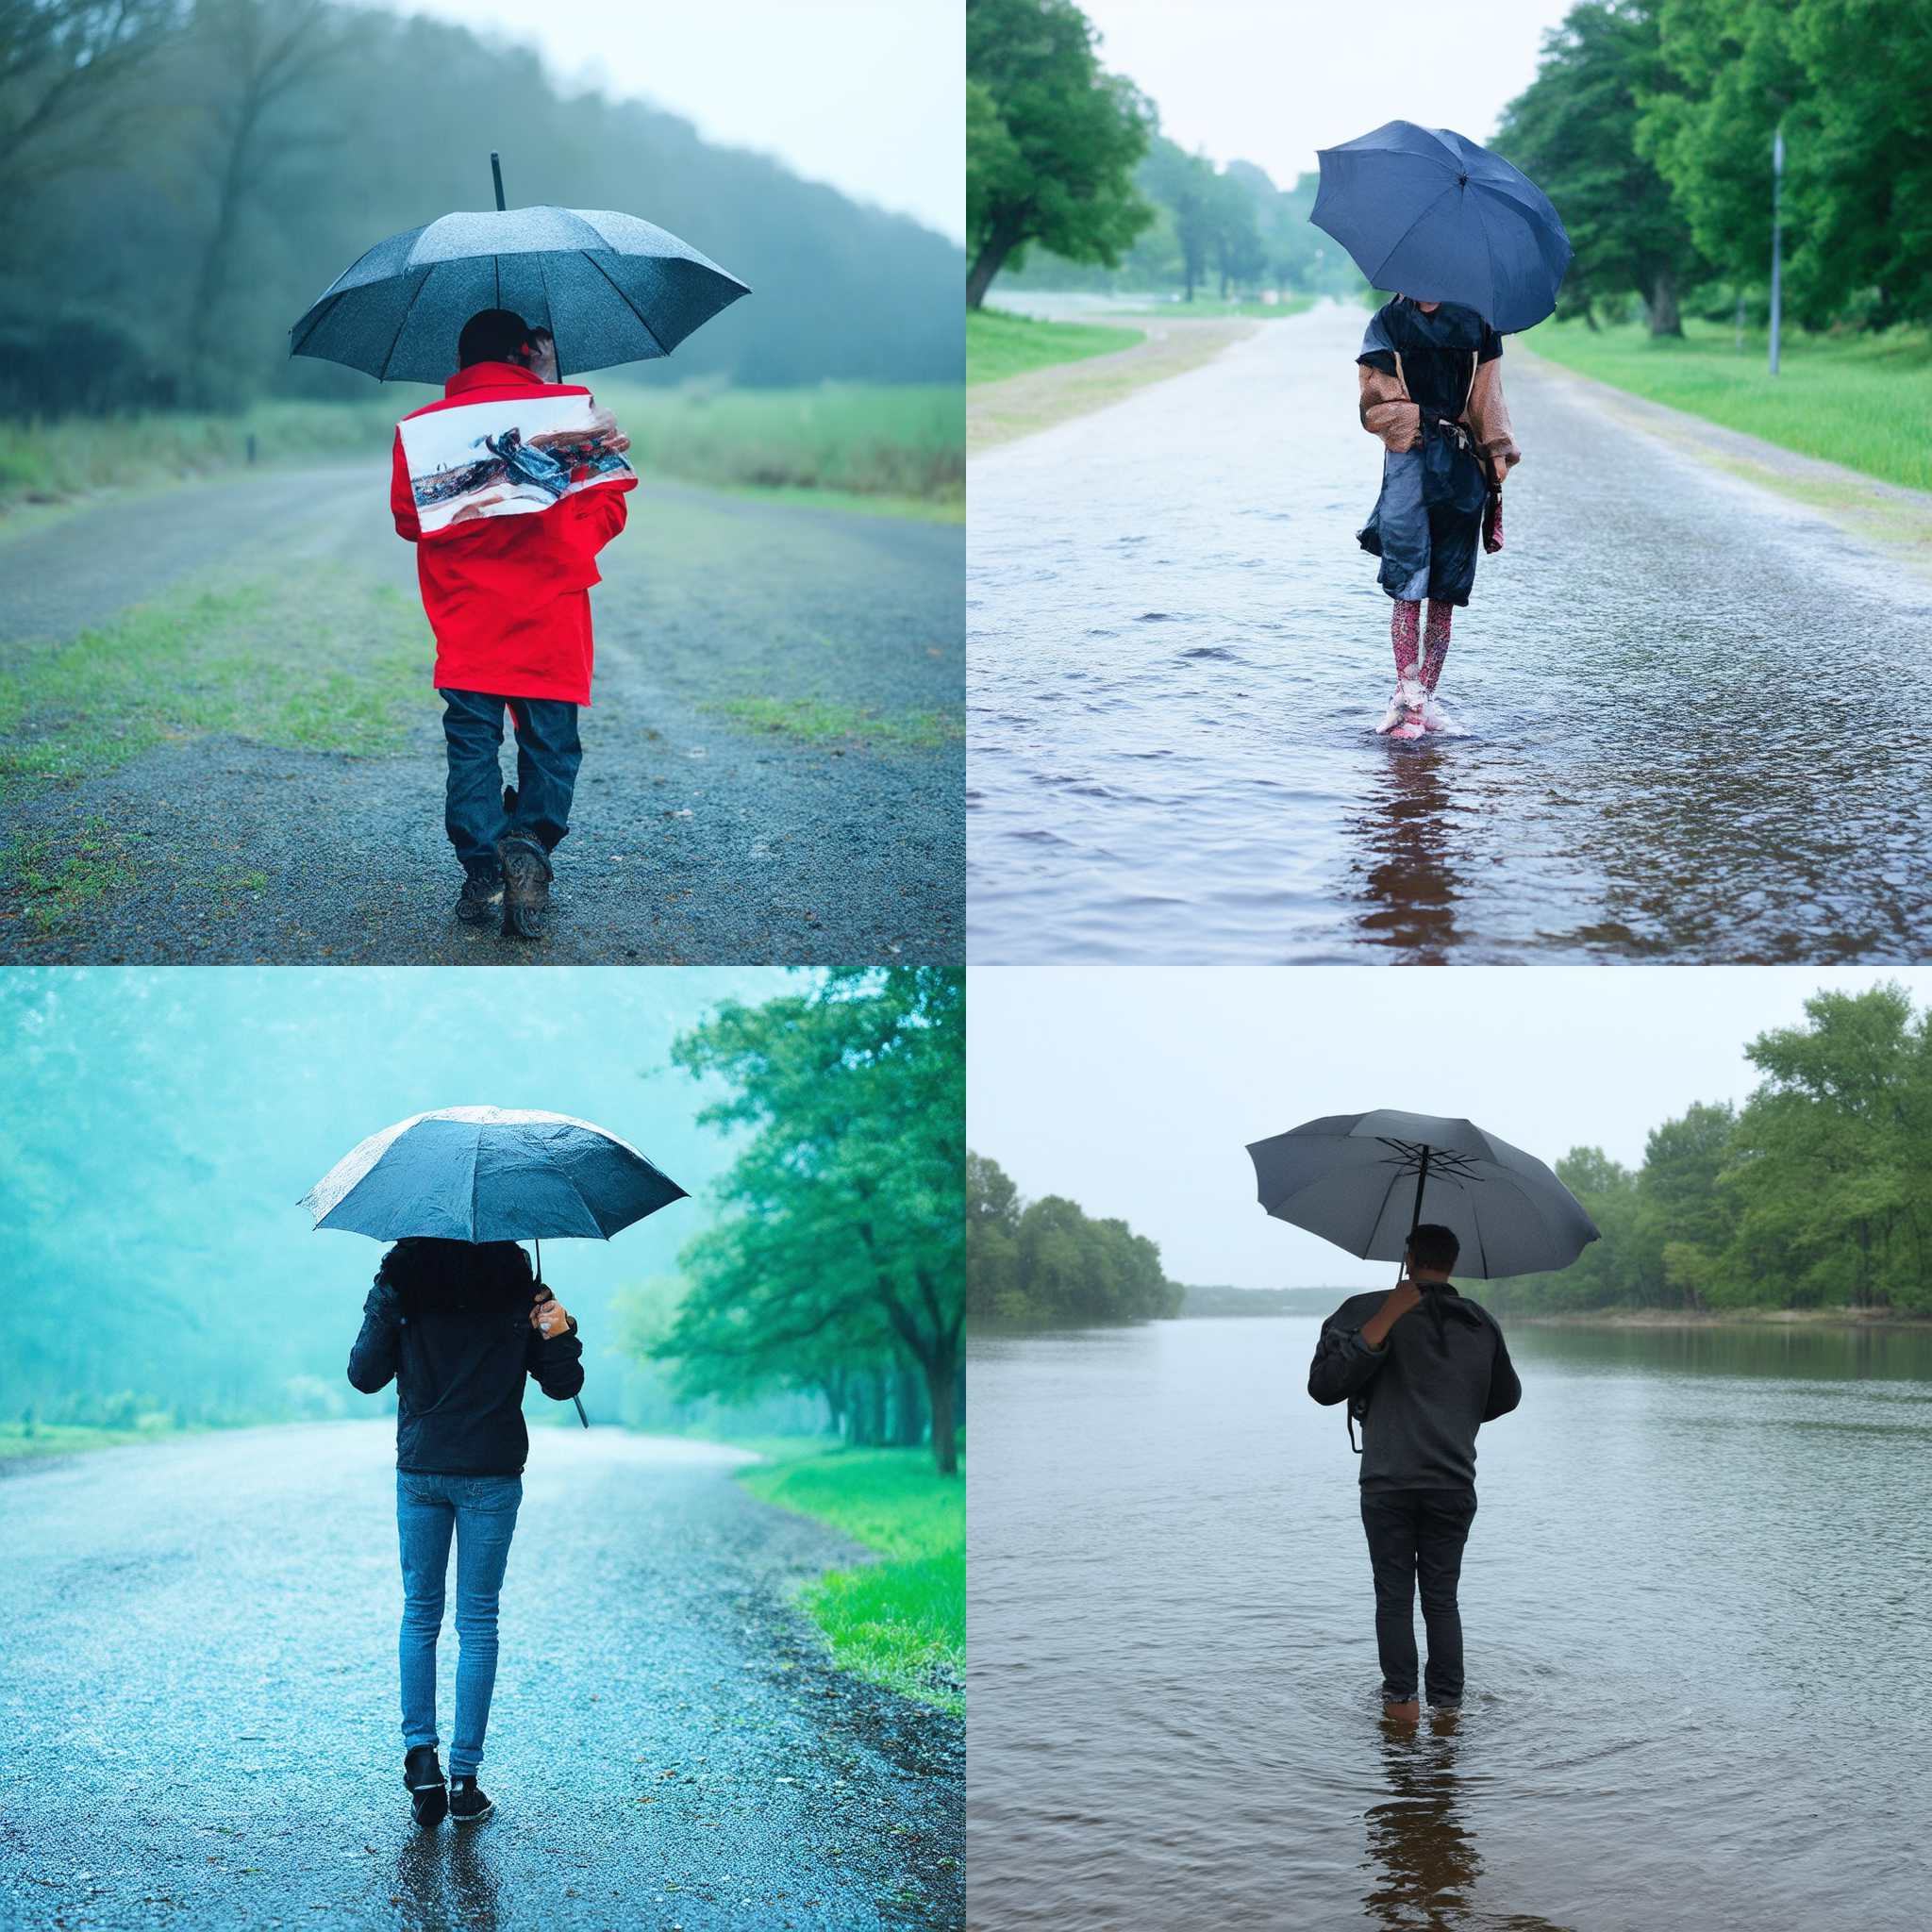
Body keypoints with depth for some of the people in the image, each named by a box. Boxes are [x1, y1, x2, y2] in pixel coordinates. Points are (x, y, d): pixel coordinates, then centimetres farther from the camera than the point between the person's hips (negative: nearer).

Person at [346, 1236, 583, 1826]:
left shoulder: (398, 1282, -3)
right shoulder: (519, 1286, -3)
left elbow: (364, 1376, -1)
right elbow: (561, 1385, -2)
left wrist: (381, 1321, 8)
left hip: (419, 1472, 1)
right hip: (491, 1475, -1)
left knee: (419, 1613, 16)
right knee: (477, 1622, 6)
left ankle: (421, 1753, 4)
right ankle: (465, 1780, 5)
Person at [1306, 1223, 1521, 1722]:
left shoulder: (1371, 1312, -4)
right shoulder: (1482, 1324, 9)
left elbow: (1323, 1386, -15)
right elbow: (1507, 1396, 22)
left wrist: (1377, 1329, -21)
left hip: (1388, 1483, -3)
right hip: (1453, 1484, 3)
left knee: (1394, 1596, 5)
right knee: (1442, 1597, 11)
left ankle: (1401, 1701, 1)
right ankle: (1447, 1704, 8)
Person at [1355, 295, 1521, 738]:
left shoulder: (1474, 322, 10)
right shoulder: (1389, 321, 6)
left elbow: (1489, 397, 12)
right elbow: (1375, 400, 1)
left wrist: (1497, 454, 3)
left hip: (1462, 467, 2)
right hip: (1408, 457, -2)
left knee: (1446, 590, 3)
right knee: (1408, 584, -10)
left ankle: (1426, 695, 10)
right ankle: (1408, 693, -8)